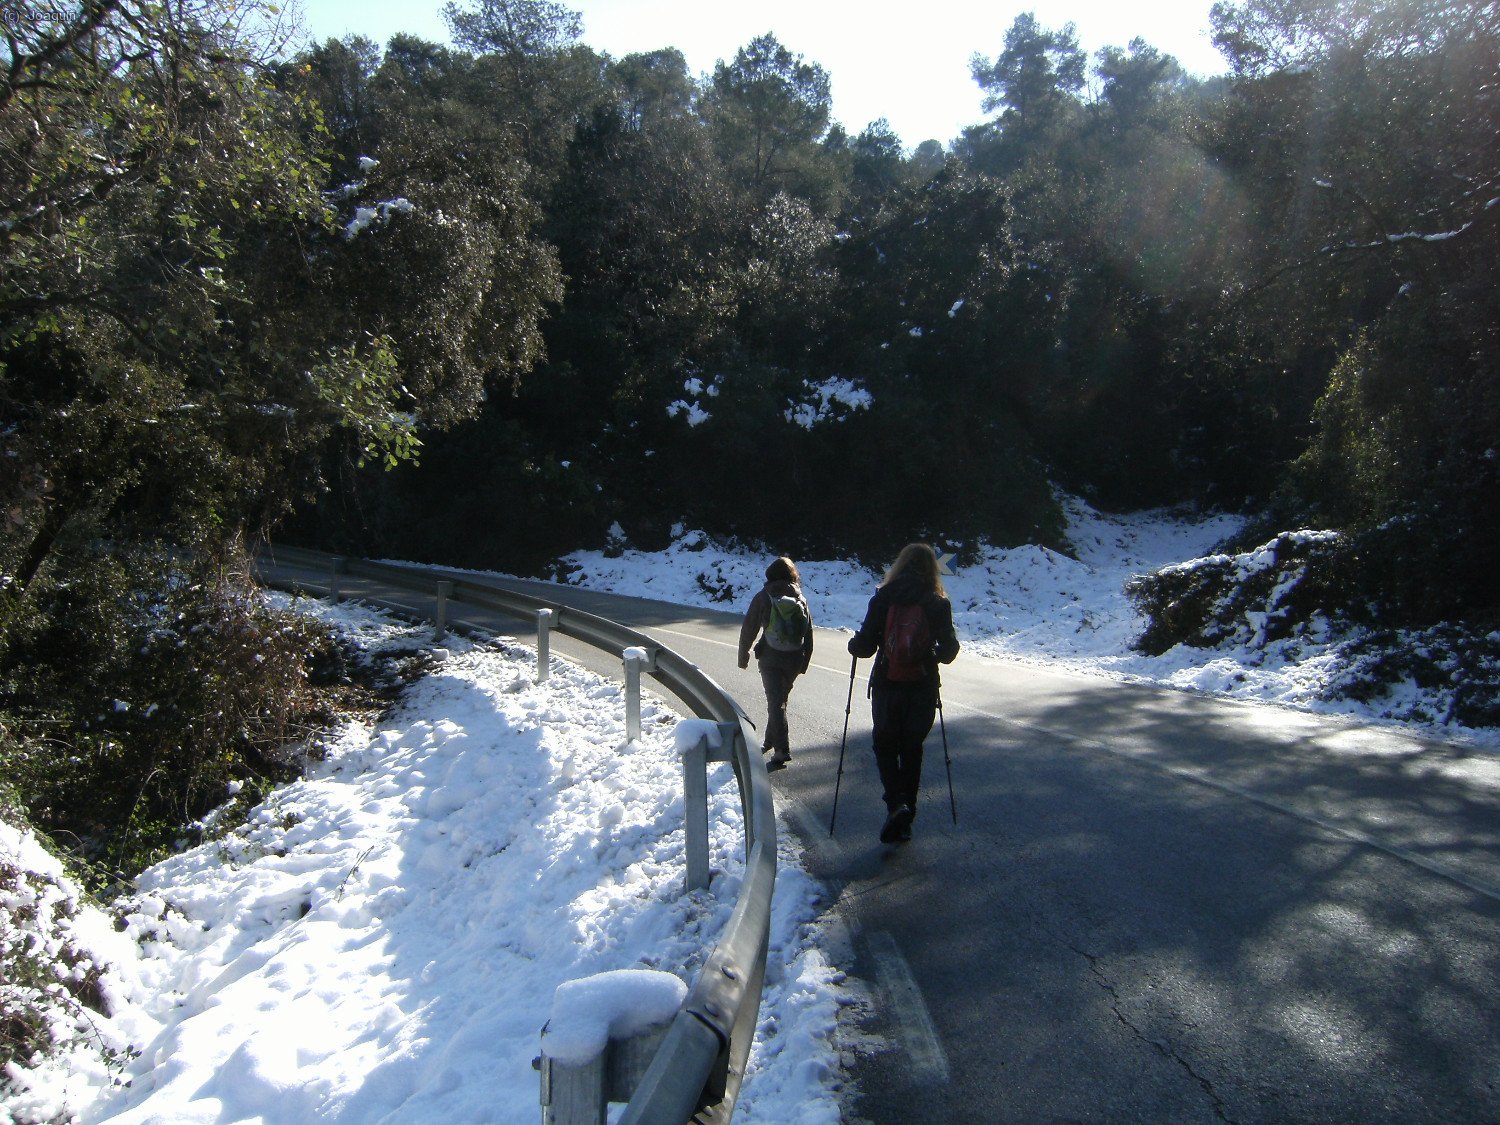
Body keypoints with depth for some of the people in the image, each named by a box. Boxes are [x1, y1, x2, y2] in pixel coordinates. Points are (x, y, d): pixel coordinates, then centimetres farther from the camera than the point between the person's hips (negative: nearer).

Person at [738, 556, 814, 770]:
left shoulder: (764, 598, -6)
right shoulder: (801, 600, 4)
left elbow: (749, 628, -3)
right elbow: (809, 634, 7)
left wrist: (743, 655, 8)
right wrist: (805, 661, 15)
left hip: (771, 658, -4)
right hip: (795, 659, 4)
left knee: (775, 702, -3)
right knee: (780, 699, 20)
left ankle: (782, 750, -13)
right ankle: (771, 740, 32)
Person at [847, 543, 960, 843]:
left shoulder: (883, 598, -5)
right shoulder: (938, 603, -3)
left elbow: (866, 644, -8)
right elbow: (949, 647, -3)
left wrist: (854, 645, 14)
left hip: (887, 686, -1)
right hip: (923, 687, 1)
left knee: (885, 745, 14)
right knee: (912, 748, 15)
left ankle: (896, 802, -9)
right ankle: (905, 820, 16)